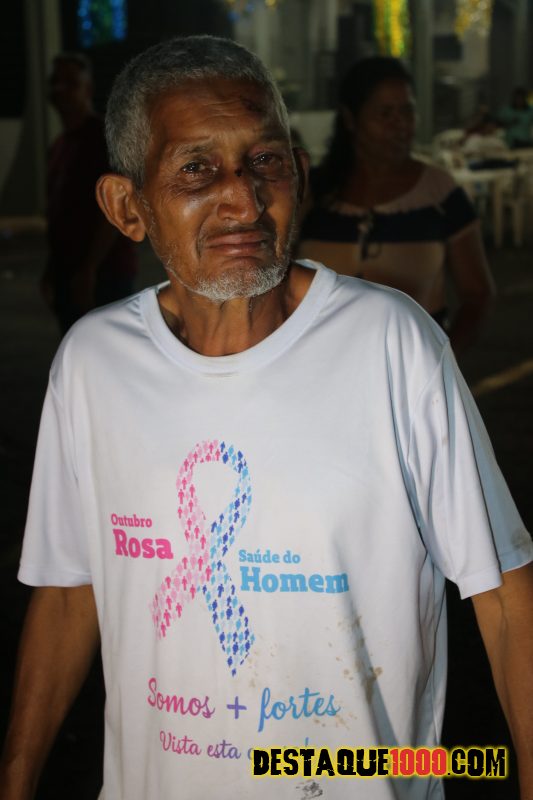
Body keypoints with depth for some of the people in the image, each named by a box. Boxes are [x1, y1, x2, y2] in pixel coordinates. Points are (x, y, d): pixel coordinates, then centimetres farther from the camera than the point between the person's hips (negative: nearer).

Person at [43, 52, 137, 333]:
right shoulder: (60, 145, 17)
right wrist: (53, 268, 16)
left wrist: (89, 269, -21)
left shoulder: (105, 136, -10)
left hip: (104, 273, -9)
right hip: (69, 272, 9)